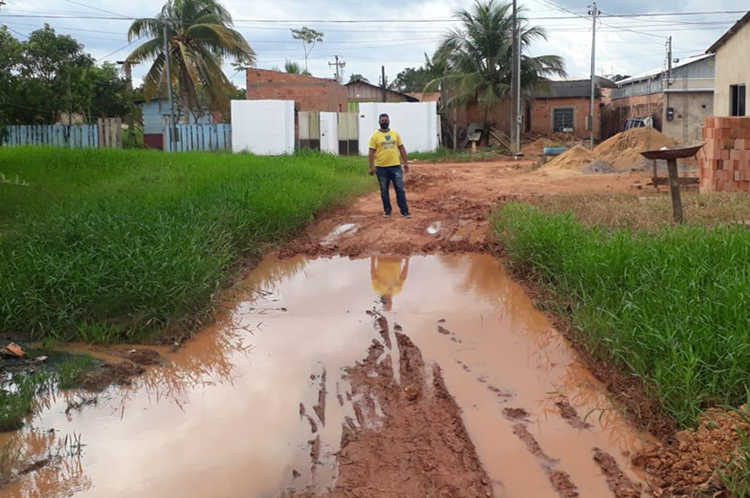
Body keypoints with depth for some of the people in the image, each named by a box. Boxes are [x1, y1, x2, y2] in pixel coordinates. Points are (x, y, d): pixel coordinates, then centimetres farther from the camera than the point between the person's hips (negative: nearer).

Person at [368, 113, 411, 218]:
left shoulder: (395, 133, 7)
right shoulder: (375, 136, -3)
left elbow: (401, 148, 10)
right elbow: (372, 152, -4)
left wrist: (406, 162, 6)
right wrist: (371, 167, -9)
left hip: (396, 166, 2)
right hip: (381, 167, -2)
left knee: (400, 189, 0)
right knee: (384, 190, 8)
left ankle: (404, 211, 3)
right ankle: (387, 210, 20)